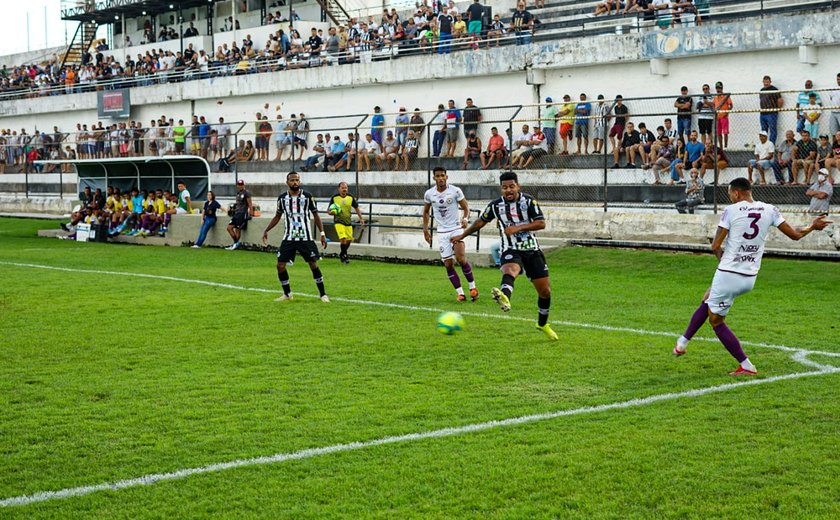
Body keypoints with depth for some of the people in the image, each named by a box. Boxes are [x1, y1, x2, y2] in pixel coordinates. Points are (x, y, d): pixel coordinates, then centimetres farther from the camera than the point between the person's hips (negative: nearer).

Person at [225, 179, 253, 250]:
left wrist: (250, 214, -13)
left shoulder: (246, 193, -8)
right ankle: (236, 243, 9)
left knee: (238, 229, -5)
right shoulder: (238, 193, 15)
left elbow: (250, 204, -9)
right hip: (237, 213, 8)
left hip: (242, 214, -8)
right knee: (229, 227, 2)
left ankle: (236, 244, 7)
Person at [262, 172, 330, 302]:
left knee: (313, 264, -3)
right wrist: (266, 230, 9)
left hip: (305, 237, -2)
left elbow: (315, 215, 4)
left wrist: (322, 233, -2)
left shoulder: (308, 196, -2)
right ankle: (287, 294, 15)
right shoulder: (282, 198, 4)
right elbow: (277, 217, 17)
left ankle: (323, 294, 8)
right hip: (288, 238, 2)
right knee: (280, 265, -2)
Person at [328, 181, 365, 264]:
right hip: (338, 222, -4)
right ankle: (344, 256, -7)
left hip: (348, 222, 4)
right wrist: (332, 212, -22)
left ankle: (342, 254, 30)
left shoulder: (351, 197, 1)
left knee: (349, 240, 7)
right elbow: (329, 211, 1)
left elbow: (356, 208, 13)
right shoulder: (334, 198, -5)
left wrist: (361, 218, 5)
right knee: (343, 238, -20)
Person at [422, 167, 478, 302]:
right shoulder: (429, 194, 0)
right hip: (442, 232, 3)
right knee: (448, 264, -1)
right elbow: (426, 212, 15)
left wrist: (465, 218, -23)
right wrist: (425, 230, 11)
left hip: (456, 229, -3)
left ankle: (472, 287, -4)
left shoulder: (455, 191, -8)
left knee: (461, 258, -20)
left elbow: (466, 207, -2)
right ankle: (460, 293, 9)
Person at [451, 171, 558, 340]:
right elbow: (480, 222, 16)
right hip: (511, 251, -1)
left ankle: (543, 324, 30)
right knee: (509, 270, -37)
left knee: (545, 290, 5)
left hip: (532, 250, 1)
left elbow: (541, 223, -11)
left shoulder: (529, 201, -3)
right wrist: (462, 236, 24)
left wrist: (518, 227, -22)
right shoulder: (495, 205, 0)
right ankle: (504, 297, -71)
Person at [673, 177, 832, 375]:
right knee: (708, 300, 27)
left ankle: (746, 366, 5)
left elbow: (715, 246, -10)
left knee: (716, 320, 8)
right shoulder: (769, 210, 2)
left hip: (728, 275, -7)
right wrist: (812, 226, 26)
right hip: (750, 279, 7)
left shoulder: (731, 211, -10)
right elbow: (795, 235, 7)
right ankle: (683, 341, 30)